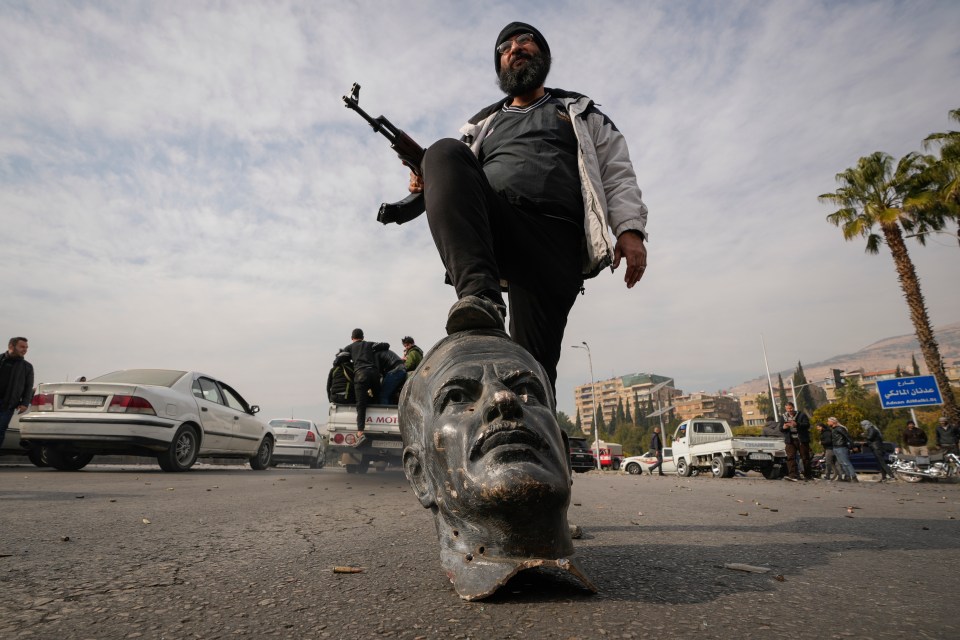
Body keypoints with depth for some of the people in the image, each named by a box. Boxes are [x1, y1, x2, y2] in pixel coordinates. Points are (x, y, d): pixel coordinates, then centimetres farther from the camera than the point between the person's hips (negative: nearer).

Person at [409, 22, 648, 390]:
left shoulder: (580, 113, 29)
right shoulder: (484, 124, 35)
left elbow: (617, 174, 17)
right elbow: (461, 179, 29)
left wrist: (630, 228, -1)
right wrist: (430, 183, 4)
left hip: (556, 238, -1)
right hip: (493, 227, 2)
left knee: (534, 360, -16)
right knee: (445, 152, -28)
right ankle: (480, 297, -43)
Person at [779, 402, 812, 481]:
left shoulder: (801, 415, 1)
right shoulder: (783, 417, 11)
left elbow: (807, 425, -10)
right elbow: (780, 429, 12)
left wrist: (797, 424, -24)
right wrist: (783, 427, -11)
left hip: (802, 440, -2)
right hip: (790, 440, 2)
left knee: (805, 457, 6)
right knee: (790, 457, -11)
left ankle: (808, 475, 18)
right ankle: (793, 475, -17)